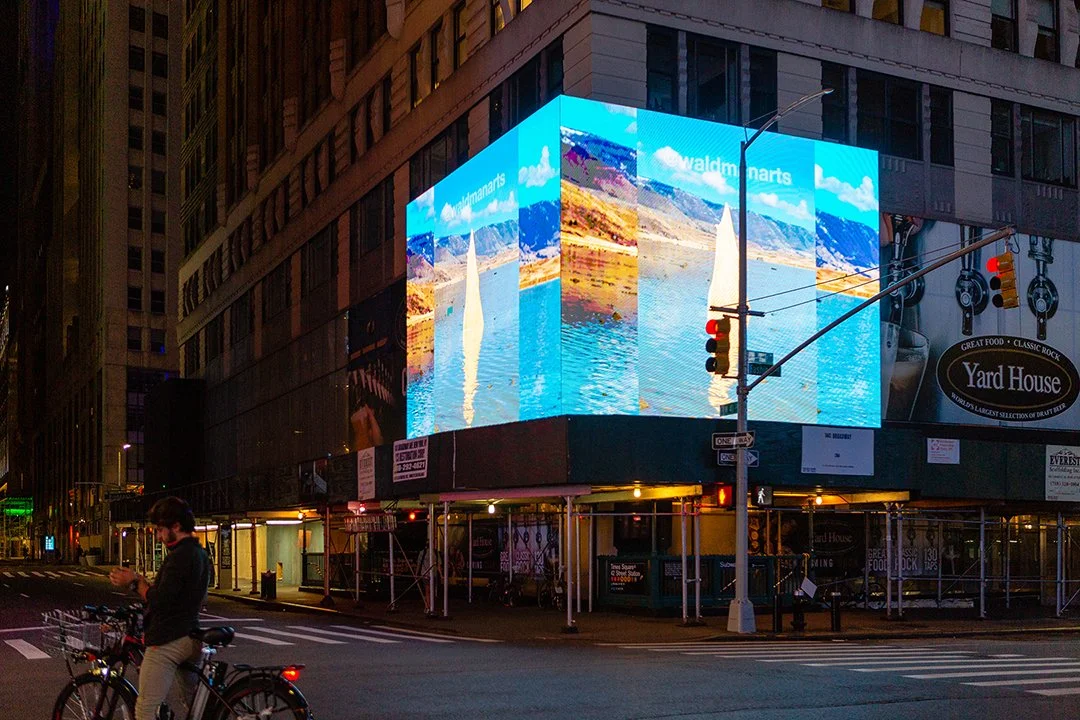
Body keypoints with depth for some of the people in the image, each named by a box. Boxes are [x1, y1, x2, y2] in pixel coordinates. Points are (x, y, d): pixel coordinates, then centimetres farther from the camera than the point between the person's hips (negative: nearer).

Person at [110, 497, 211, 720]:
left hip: (167, 641, -10)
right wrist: (139, 580, 10)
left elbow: (159, 601, -22)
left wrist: (134, 582, -8)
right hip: (190, 638, 10)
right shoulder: (200, 553, 14)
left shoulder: (180, 556, -16)